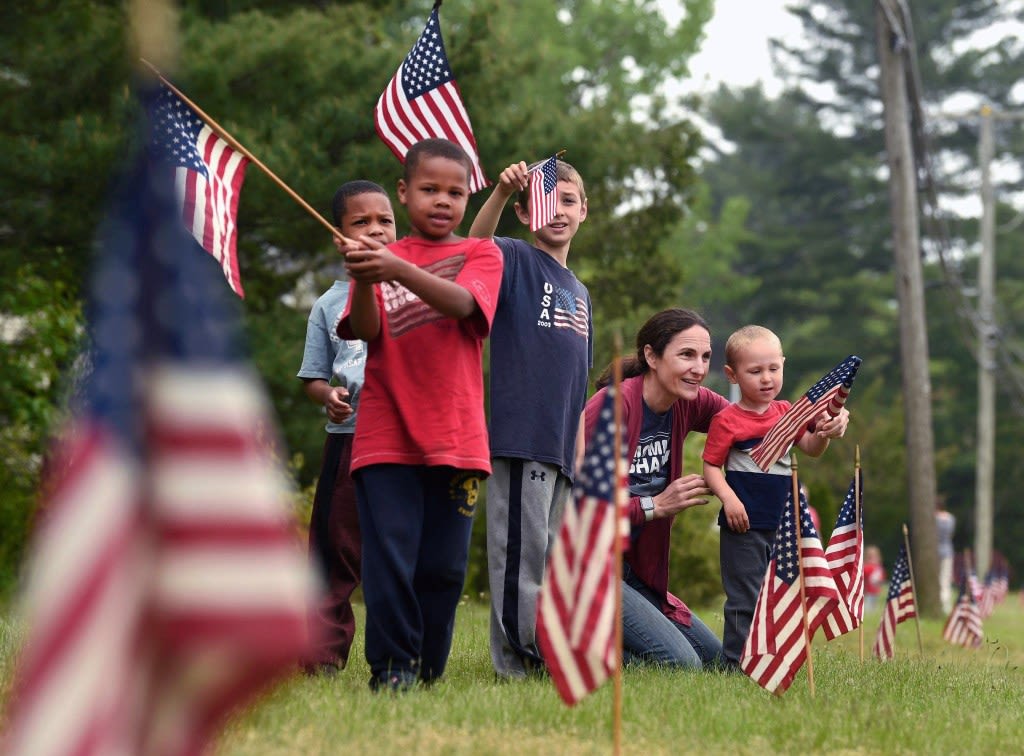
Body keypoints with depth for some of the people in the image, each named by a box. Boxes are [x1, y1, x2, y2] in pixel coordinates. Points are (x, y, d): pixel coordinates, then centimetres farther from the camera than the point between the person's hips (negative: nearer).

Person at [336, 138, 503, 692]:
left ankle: (427, 671, 16)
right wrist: (363, 283, -26)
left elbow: (462, 303, -15)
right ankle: (391, 667, 0)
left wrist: (399, 272, -31)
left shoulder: (480, 254, 8)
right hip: (386, 434, 0)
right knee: (390, 557, -9)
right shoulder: (380, 257, 10)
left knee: (444, 566, 3)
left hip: (457, 436, 0)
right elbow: (366, 332, -4)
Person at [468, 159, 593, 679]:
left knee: (548, 553, 12)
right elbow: (477, 244, -25)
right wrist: (501, 191, -42)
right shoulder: (516, 260, 0)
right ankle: (518, 659, -5)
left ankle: (542, 656, 19)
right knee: (521, 548, -8)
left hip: (560, 447, 8)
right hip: (519, 435, -8)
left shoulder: (578, 291, 21)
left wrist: (581, 452, 18)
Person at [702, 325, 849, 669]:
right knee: (745, 598, -5)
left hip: (781, 523, 6)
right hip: (743, 525, -6)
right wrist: (728, 497, -22)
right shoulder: (726, 420, -8)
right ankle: (737, 663, 0)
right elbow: (711, 466, -8)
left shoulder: (787, 412, 9)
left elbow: (810, 448, 9)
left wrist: (825, 432, -12)